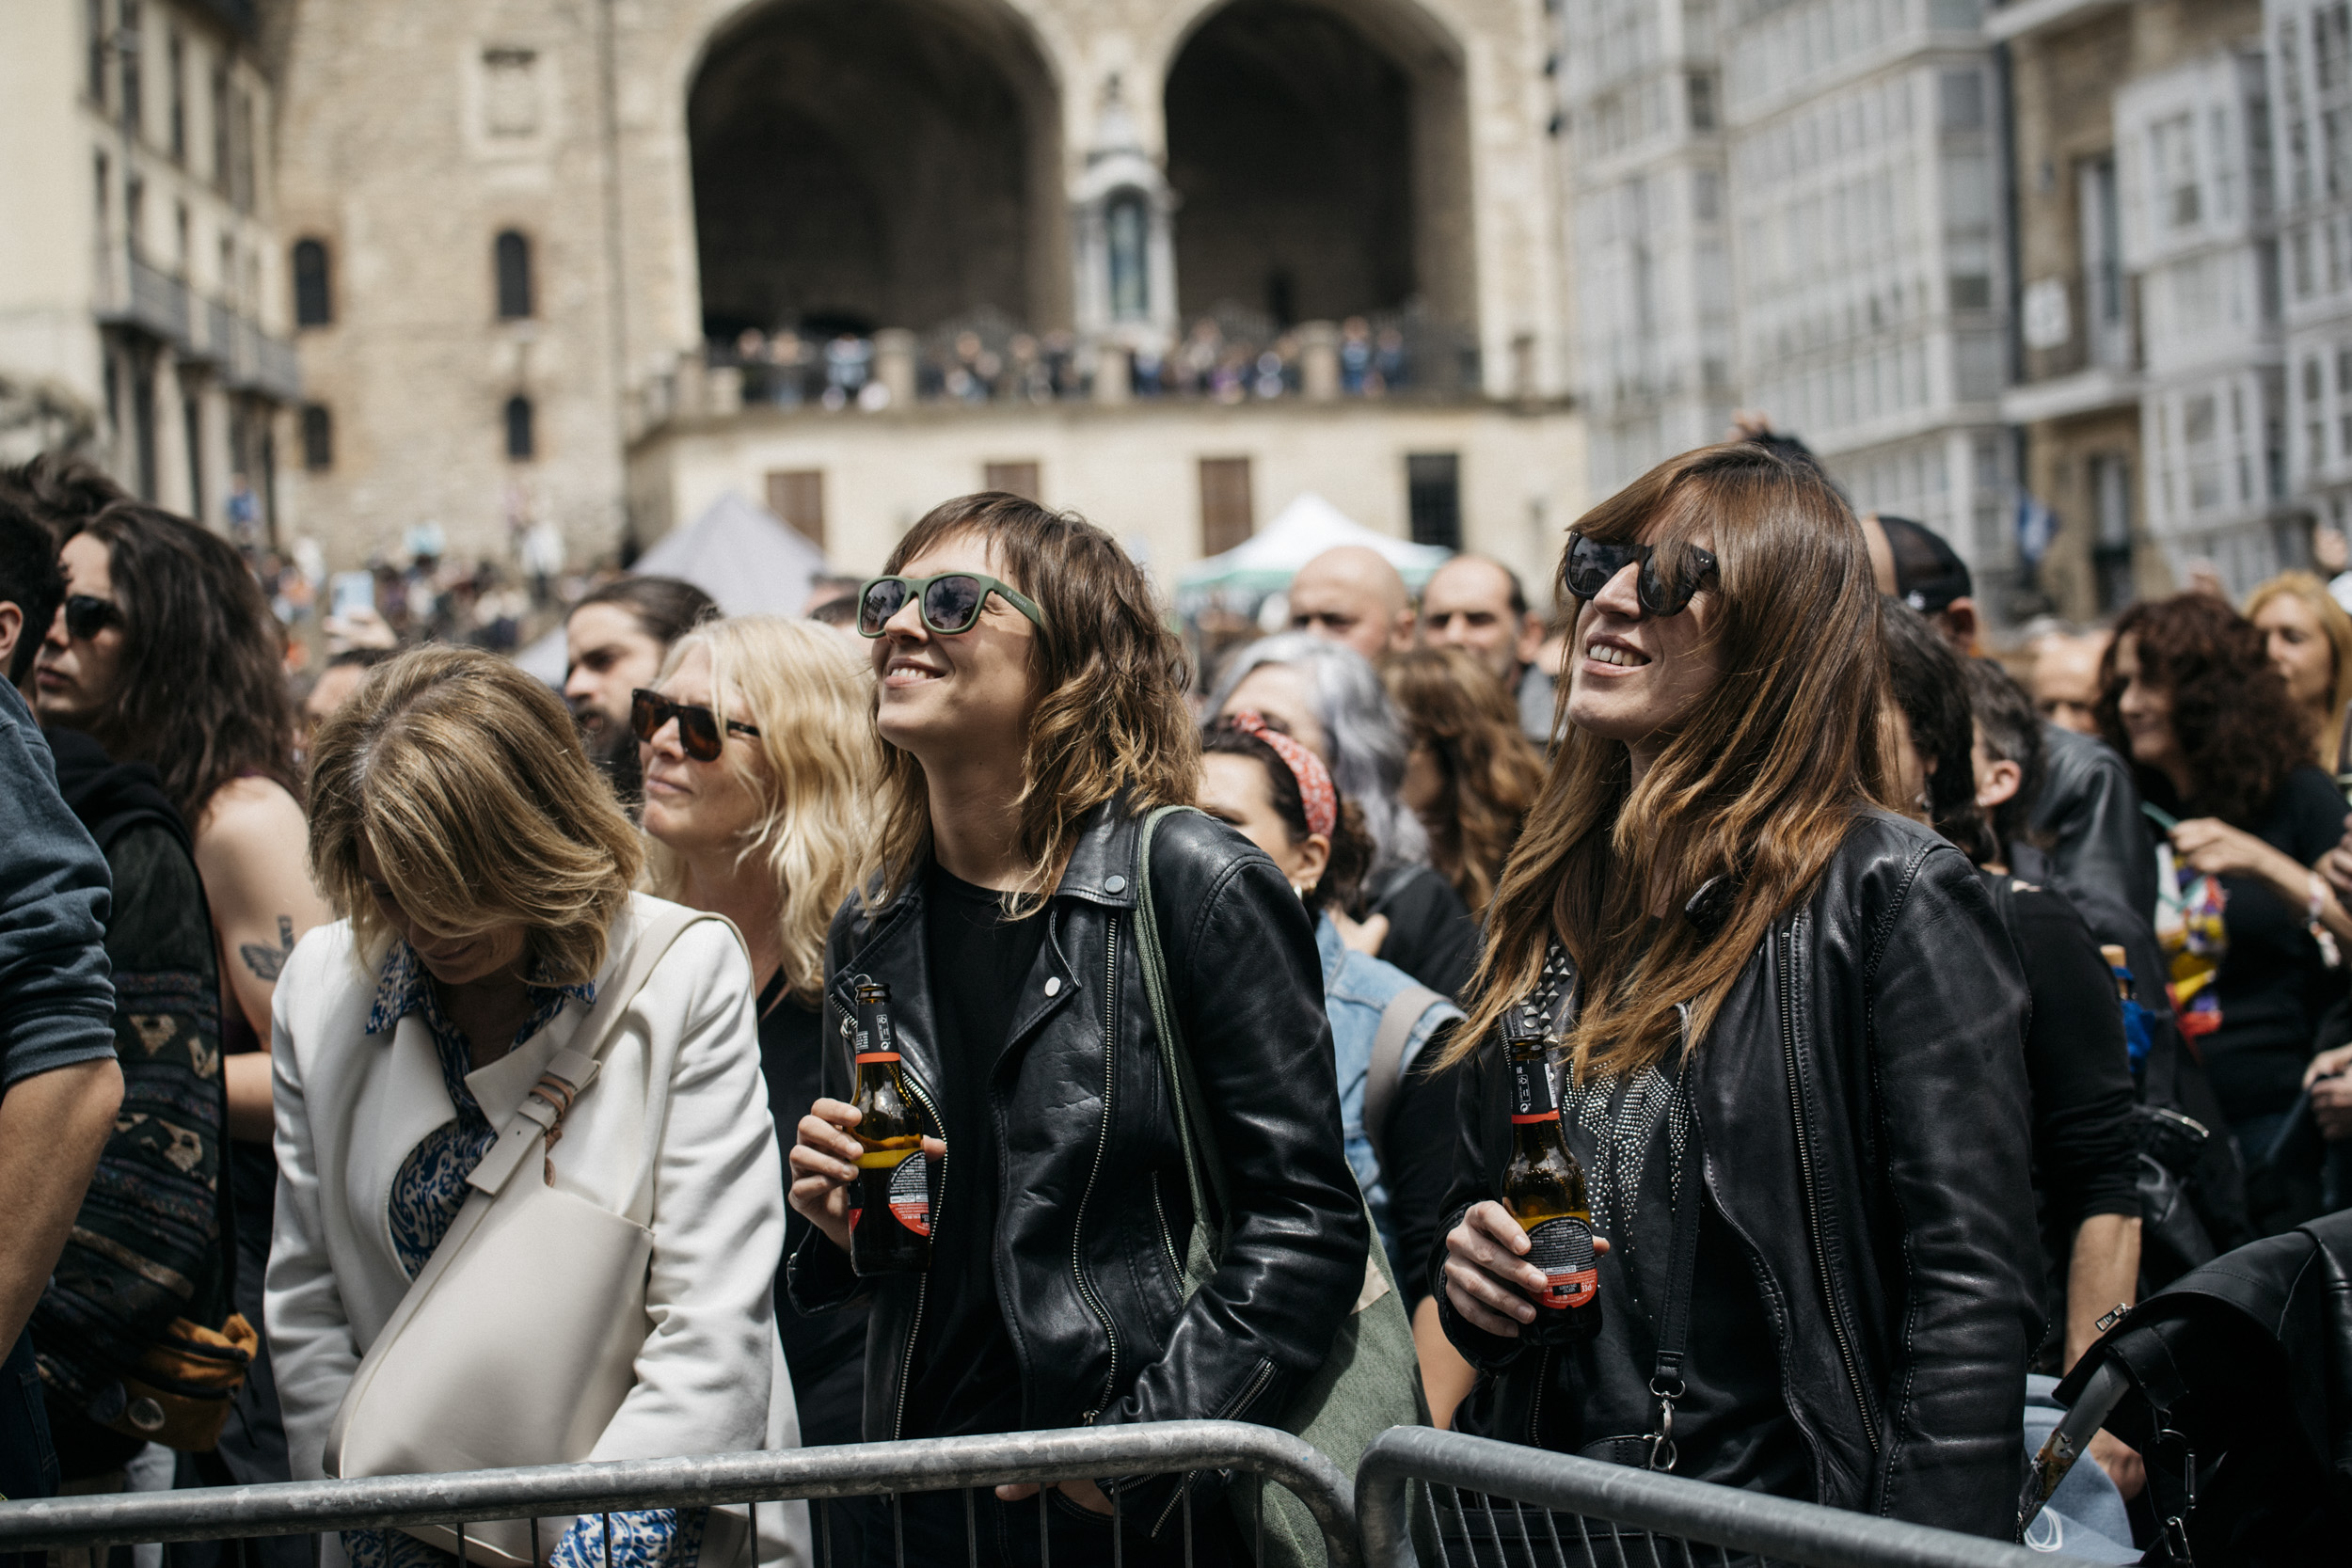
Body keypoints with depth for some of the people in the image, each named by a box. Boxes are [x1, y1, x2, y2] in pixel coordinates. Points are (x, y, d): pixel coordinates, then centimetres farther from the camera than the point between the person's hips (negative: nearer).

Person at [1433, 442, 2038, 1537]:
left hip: (1795, 1521, -6)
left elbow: (1970, 1283, -16)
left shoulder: (1894, 895, -11)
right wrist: (1464, 1263, -1)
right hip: (1544, 1518, 6)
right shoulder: (1545, 900, 9)